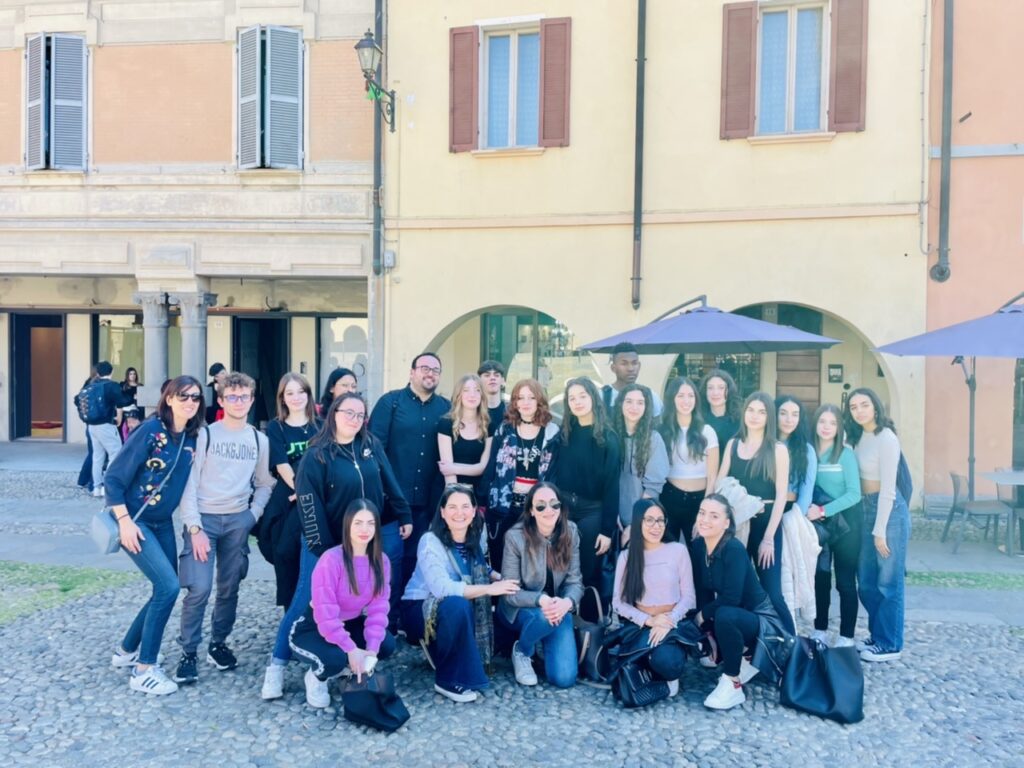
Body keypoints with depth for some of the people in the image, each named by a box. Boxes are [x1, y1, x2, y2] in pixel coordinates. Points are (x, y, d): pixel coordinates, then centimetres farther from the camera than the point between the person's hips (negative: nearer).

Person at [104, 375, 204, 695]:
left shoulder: (192, 439, 2)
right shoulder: (151, 430, -17)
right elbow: (113, 477, -16)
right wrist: (125, 521, -20)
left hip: (163, 523, 7)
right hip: (134, 521, -7)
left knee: (166, 589, 11)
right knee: (168, 586, -16)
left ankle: (127, 650, 32)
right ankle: (143, 670, -2)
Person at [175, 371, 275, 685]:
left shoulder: (259, 440, 8)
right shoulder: (205, 434, -2)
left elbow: (264, 485, 14)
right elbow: (190, 483, -5)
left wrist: (252, 515, -1)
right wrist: (195, 528, -12)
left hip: (238, 521, 3)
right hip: (203, 518, -3)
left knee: (229, 588, 7)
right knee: (199, 588, -11)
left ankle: (218, 644, 26)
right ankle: (188, 652, 6)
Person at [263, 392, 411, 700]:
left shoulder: (371, 446, 0)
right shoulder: (317, 455, -13)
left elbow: (390, 483, 6)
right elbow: (309, 504, -15)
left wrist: (404, 517, 4)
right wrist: (322, 549, -17)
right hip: (326, 544, -4)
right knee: (305, 602, -2)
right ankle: (277, 666, 9)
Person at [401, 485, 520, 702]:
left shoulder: (477, 538, -4)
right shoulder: (430, 542, -22)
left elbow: (481, 570, 13)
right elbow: (442, 588, -33)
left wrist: (499, 579, -11)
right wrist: (489, 589, -35)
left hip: (455, 611, 7)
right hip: (420, 609, -7)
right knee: (457, 605, -36)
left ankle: (439, 649, 6)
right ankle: (449, 680, -19)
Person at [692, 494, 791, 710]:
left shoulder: (734, 549, -26)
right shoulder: (697, 546, -6)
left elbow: (731, 598, -29)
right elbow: (701, 591, -2)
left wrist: (703, 615, -14)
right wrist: (708, 632, -6)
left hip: (758, 617, -8)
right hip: (730, 615, 8)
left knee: (724, 615, -34)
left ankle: (733, 685, -17)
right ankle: (741, 663, 13)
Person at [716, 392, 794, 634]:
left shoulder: (778, 450, -2)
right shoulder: (733, 444, 8)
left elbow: (781, 495, -6)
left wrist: (769, 537, -11)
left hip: (765, 523, -3)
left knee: (771, 591, -4)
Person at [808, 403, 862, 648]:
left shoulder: (846, 453, -11)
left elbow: (854, 494, -15)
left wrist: (823, 510, -19)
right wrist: (810, 508, -13)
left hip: (845, 520, -4)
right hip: (818, 521, 4)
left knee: (845, 580, 3)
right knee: (820, 577, 11)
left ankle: (846, 637, 12)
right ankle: (820, 631, 24)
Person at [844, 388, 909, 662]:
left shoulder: (886, 438, -16)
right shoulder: (859, 437, 8)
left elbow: (888, 489, -17)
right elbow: (858, 481, 9)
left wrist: (880, 530, -16)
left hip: (889, 510, -8)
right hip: (866, 509, 8)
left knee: (887, 581, 3)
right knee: (866, 580, 14)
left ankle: (890, 644, 15)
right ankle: (877, 635, 28)